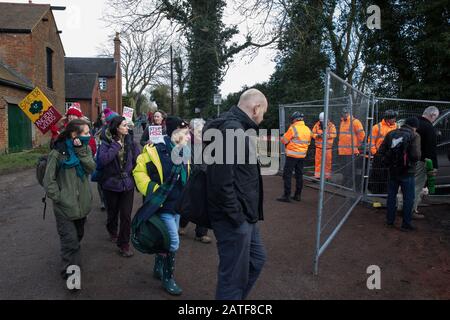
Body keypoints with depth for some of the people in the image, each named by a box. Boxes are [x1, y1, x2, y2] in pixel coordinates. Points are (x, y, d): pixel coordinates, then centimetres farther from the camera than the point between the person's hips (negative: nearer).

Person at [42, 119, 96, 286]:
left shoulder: (85, 148, 3)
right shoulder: (58, 152, -13)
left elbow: (91, 167, -12)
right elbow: (49, 180, -10)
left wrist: (81, 151, -21)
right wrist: (59, 197, -14)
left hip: (82, 203, 6)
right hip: (65, 206, -6)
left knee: (78, 236, 21)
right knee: (70, 239, -7)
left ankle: (72, 262, 42)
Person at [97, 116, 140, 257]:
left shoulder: (130, 141, -2)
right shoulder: (106, 142, -12)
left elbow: (137, 159, 1)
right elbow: (102, 160, -27)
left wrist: (130, 172, -5)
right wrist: (116, 146, -24)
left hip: (127, 183, 1)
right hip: (111, 183, -1)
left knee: (126, 215, -1)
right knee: (113, 212, 18)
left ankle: (124, 244, 13)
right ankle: (112, 231, 49)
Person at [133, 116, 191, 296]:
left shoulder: (182, 154, 4)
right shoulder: (156, 151, -19)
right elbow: (139, 172, -14)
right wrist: (152, 190, -20)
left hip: (176, 205, 7)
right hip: (162, 205, -7)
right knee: (173, 242, -6)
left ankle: (158, 269, 39)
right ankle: (168, 278, 13)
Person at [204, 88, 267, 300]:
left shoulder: (238, 128, 13)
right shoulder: (231, 130, -21)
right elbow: (221, 181, -29)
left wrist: (247, 213, 14)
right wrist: (236, 216, -19)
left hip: (244, 214, 11)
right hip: (233, 218, -11)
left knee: (257, 259, 24)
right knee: (234, 276, 4)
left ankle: (236, 296, 40)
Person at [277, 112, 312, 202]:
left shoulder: (293, 128, -15)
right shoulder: (308, 130, 6)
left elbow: (284, 140, -10)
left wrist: (283, 137, 11)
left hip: (292, 156, -7)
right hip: (302, 156, 7)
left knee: (287, 175, -1)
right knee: (299, 175, 13)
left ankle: (287, 196, -2)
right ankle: (298, 195, 19)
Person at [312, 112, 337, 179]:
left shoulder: (331, 125, -2)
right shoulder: (317, 125, 3)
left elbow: (334, 134, -7)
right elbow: (313, 134, 5)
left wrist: (327, 135, -21)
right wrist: (317, 135, -16)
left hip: (328, 146, -1)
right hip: (319, 146, 1)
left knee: (328, 161, 3)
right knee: (318, 161, 3)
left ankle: (327, 176, 15)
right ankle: (317, 175, 12)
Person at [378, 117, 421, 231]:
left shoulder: (391, 134, 1)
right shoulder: (414, 136, -12)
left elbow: (381, 150, 0)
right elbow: (416, 155, -22)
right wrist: (413, 160, -1)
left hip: (392, 170, 4)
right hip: (407, 172, -4)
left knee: (391, 195, 18)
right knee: (408, 198, 9)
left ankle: (390, 220, 28)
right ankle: (406, 224, 14)